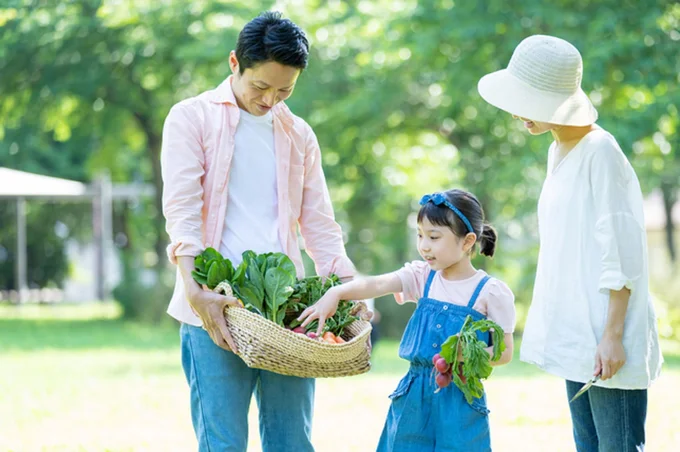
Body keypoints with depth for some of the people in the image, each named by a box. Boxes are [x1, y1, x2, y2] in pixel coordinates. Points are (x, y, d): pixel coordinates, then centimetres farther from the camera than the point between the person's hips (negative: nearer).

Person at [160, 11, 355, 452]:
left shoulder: (299, 135, 18)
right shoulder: (192, 118, 4)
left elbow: (319, 225, 18)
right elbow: (182, 208, -6)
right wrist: (196, 290, -20)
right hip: (215, 309, -4)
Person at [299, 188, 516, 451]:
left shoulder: (490, 292, -6)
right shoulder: (423, 277, 4)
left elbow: (505, 352, -3)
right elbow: (377, 284, -12)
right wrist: (335, 293, -28)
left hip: (459, 400, -4)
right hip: (413, 397, 4)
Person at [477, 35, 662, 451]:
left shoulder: (600, 152, -13)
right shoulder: (558, 153, 15)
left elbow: (621, 253, -16)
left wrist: (613, 335, -18)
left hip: (606, 338, -9)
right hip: (575, 336, 9)